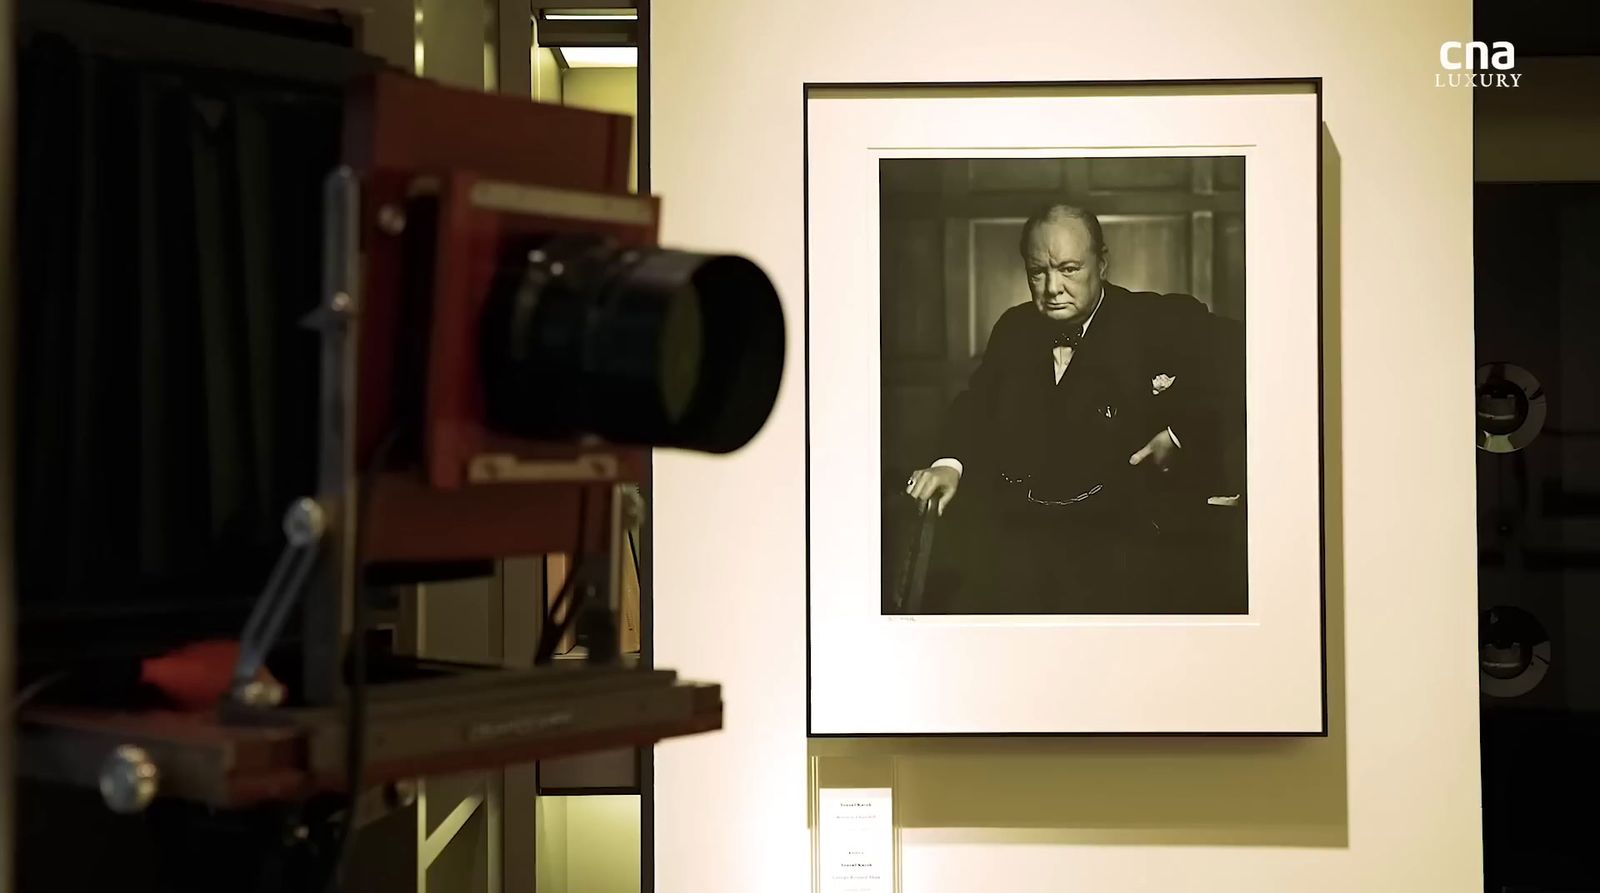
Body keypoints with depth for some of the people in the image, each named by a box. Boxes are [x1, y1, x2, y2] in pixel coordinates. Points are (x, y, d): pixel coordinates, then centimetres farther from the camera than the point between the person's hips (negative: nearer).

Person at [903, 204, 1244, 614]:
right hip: (1008, 525, 4)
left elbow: (1233, 355, -5)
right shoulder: (1014, 327, 18)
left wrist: (1181, 434, -11)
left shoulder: (1156, 323, 2)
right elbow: (976, 403, 20)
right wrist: (950, 463, 0)